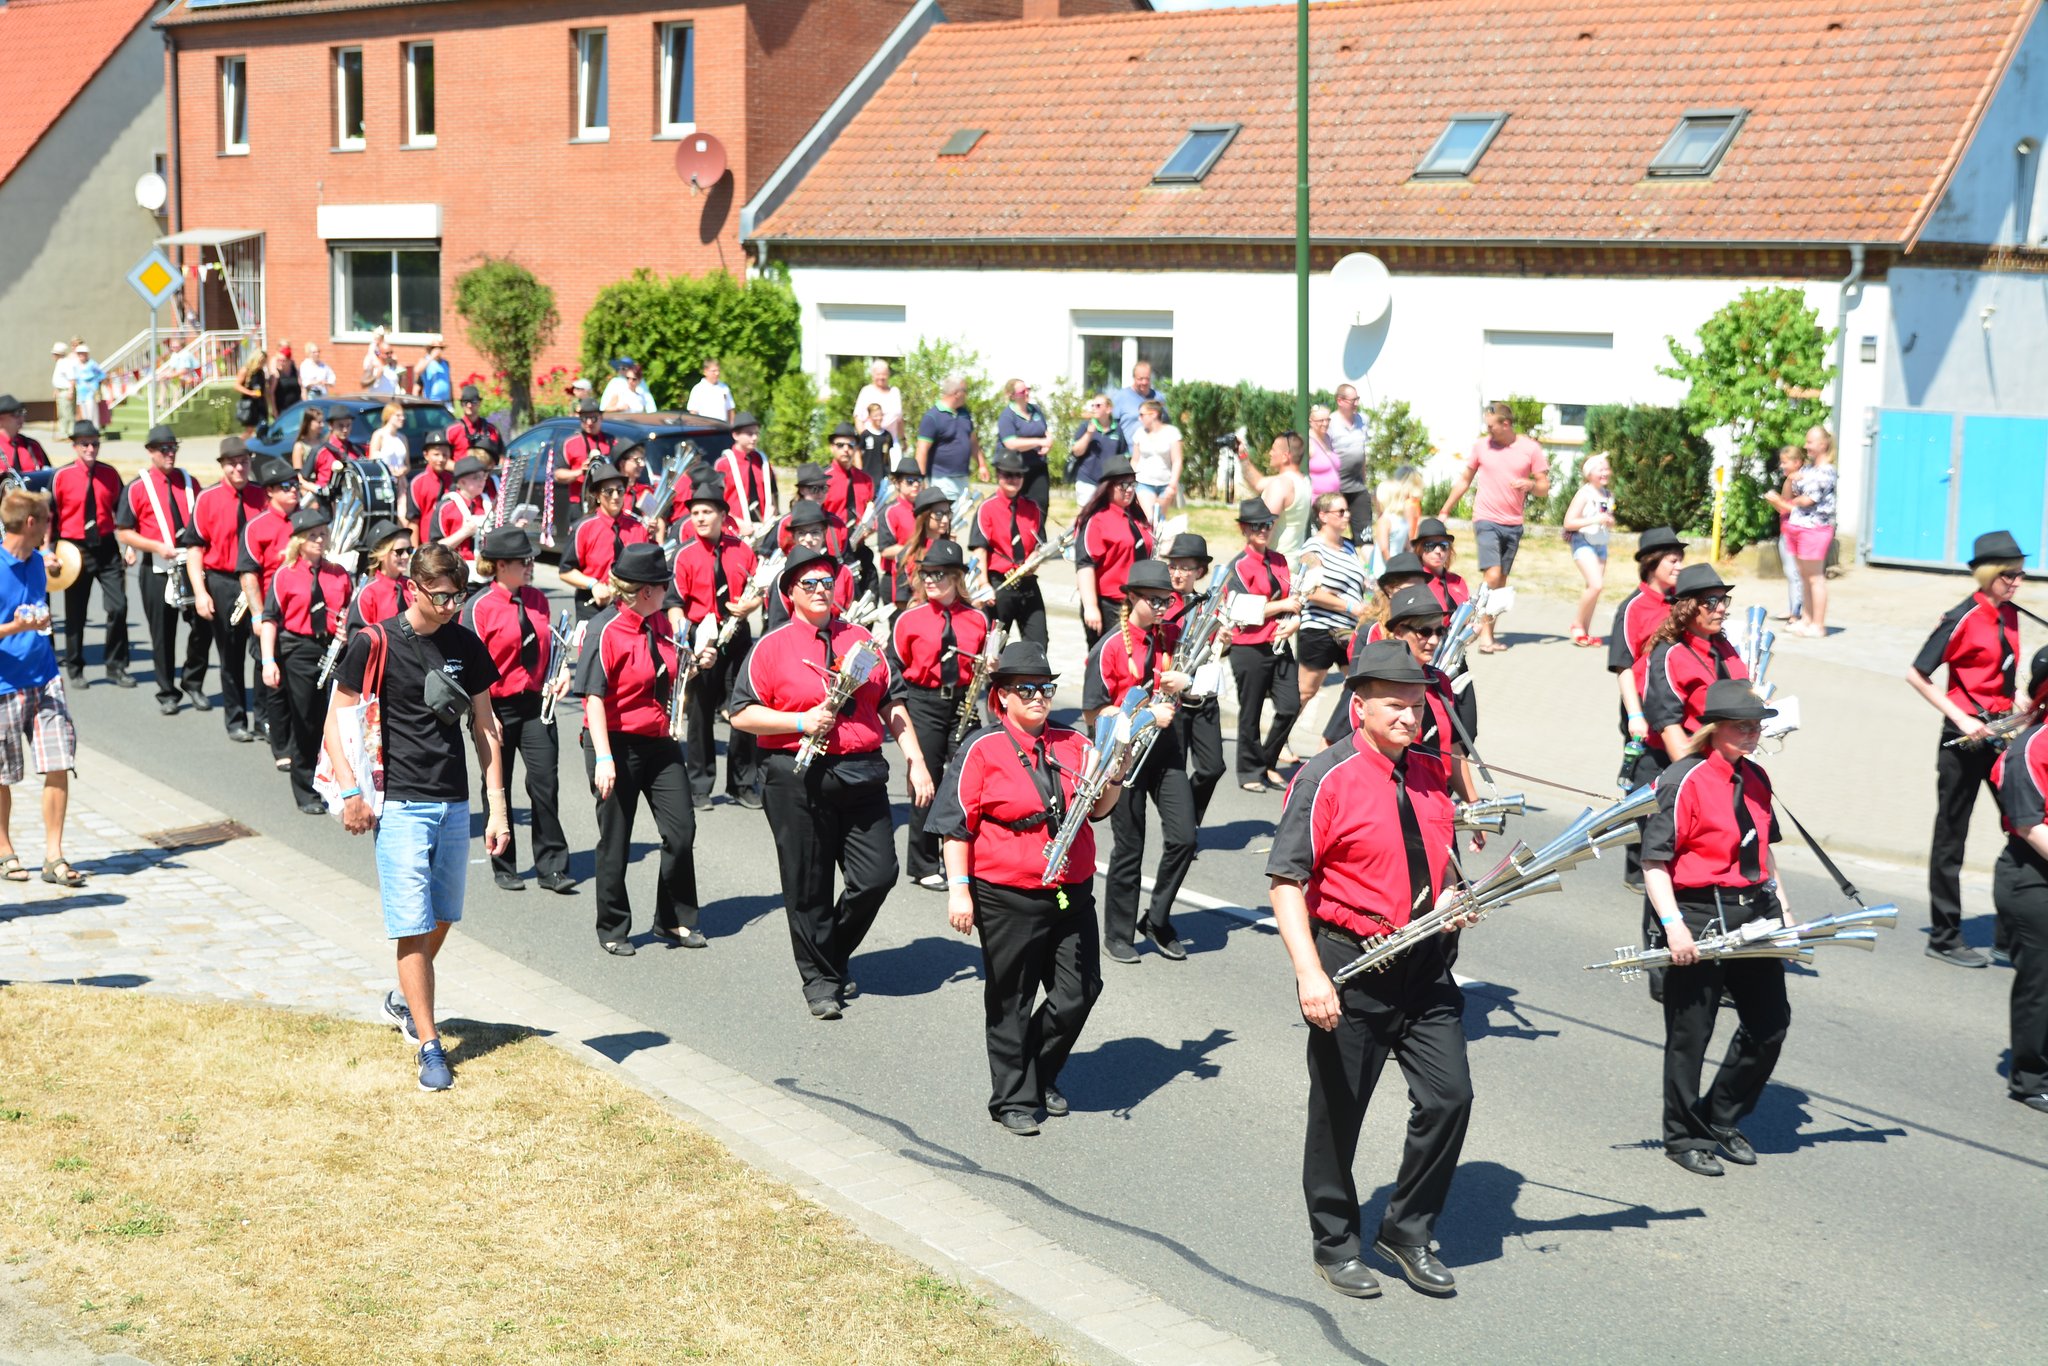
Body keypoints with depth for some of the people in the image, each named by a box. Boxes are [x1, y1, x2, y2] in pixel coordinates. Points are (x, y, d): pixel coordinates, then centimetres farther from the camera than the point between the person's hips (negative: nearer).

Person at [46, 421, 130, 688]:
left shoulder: (109, 474, 1)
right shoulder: (62, 476, -7)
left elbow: (121, 511, 9)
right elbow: (49, 516, -1)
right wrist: (50, 551, -5)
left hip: (107, 548, 2)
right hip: (75, 550, -2)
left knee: (118, 607, -6)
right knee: (75, 613, 8)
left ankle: (116, 667, 8)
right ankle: (74, 670, 22)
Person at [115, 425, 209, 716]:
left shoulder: (189, 482, 10)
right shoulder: (137, 487, -2)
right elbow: (123, 532, -3)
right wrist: (157, 546, -16)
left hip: (192, 564, 3)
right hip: (157, 569, -3)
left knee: (203, 625, -3)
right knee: (163, 635, 5)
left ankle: (193, 683, 18)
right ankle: (167, 694, 17)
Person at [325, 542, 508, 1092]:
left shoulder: (466, 645, 6)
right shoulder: (374, 645, -7)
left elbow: (485, 728, 11)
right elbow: (336, 720, -3)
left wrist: (497, 807, 7)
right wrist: (350, 790, -14)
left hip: (454, 804, 5)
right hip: (399, 803, -5)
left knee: (441, 919, 15)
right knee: (413, 926, -8)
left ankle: (403, 999, 41)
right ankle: (430, 1046, -3)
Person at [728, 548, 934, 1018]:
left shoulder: (861, 640, 13)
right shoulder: (773, 647, 1)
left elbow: (892, 706, 16)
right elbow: (741, 714, -3)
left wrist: (917, 763, 7)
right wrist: (801, 722, -14)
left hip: (863, 774, 4)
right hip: (799, 780, -3)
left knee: (878, 875, -2)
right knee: (809, 888, 2)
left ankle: (833, 954, 23)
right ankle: (820, 980, 18)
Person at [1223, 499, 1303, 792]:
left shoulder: (1279, 560, 12)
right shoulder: (1239, 566, -9)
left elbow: (1293, 600, 16)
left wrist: (1293, 622, -5)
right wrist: (1283, 606, -12)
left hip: (1279, 645, 6)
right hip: (1249, 650, -6)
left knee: (1291, 706, -2)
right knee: (1250, 713, 4)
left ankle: (1268, 762, 18)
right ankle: (1250, 771, 18)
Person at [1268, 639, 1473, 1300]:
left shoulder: (1431, 774, 7)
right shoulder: (1327, 778, -13)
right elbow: (1287, 881, -16)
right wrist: (1310, 974, -24)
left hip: (1423, 962, 6)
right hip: (1352, 965, -5)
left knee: (1449, 1096, 1)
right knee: (1338, 1111, 8)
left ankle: (1408, 1230, 20)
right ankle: (1334, 1243, 27)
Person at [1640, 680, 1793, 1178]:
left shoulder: (1755, 778, 9)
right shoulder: (1685, 780, -14)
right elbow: (1654, 861, -15)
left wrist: (1784, 910, 18)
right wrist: (1673, 925, -22)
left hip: (1755, 914, 7)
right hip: (1700, 917, -7)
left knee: (1770, 1022, 11)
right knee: (1690, 1032, 3)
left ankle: (1721, 1119, 29)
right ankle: (1684, 1137, 20)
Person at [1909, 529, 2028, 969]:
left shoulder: (2009, 614, 8)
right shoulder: (1962, 619, -14)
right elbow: (1916, 675, -14)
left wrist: (2018, 709, 5)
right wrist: (1961, 719, -18)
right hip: (1965, 736, -7)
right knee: (1951, 834, 3)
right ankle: (1944, 937, 12)